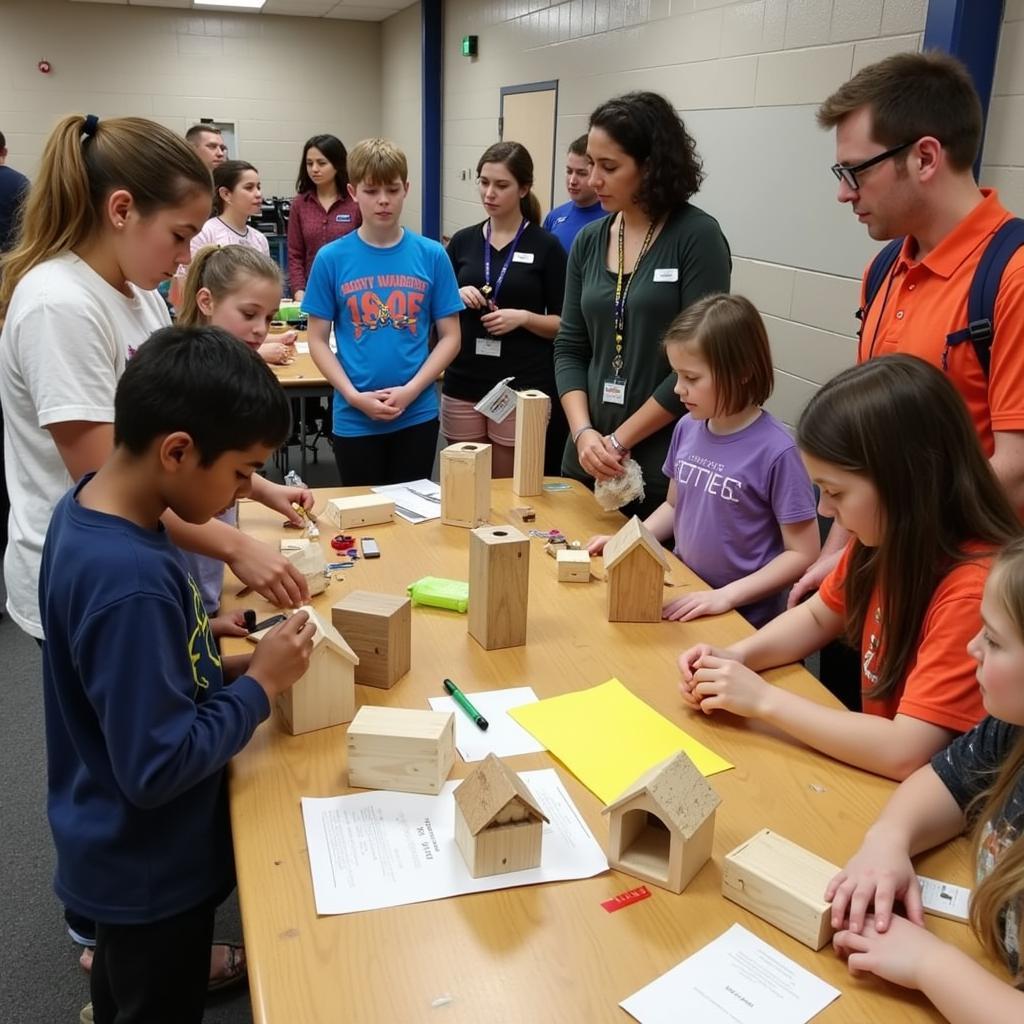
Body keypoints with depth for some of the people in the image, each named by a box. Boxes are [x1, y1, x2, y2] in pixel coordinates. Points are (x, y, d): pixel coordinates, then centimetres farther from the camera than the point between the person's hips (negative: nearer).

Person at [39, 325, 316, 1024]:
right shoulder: (131, 582, -35)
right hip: (151, 871, -8)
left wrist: (224, 669, -4)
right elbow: (158, 767, -30)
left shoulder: (88, 508, -6)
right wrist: (261, 684, -20)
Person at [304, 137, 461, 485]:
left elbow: (450, 337, 1)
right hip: (354, 418, 0)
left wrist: (410, 391, -11)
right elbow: (318, 341, 1)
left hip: (418, 414, 1)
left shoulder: (431, 255, 0)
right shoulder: (331, 258, -2)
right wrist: (354, 396, -12)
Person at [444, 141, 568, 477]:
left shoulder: (545, 246, -2)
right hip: (464, 384, 3)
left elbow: (565, 325, -1)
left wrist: (524, 317, -17)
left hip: (521, 387, -3)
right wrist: (456, 298, -6)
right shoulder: (462, 241, 7)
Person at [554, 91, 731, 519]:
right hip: (588, 460, 5)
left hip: (666, 465, -5)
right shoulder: (588, 241, 6)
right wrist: (583, 432, -9)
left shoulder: (698, 237, -9)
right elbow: (569, 348, 7)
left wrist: (620, 440, -13)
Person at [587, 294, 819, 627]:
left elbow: (802, 554, -12)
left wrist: (727, 596, -18)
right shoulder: (687, 428, 1)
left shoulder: (775, 451, -17)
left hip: (744, 621, -5)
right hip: (682, 599, 6)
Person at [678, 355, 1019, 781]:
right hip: (878, 770, 6)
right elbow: (817, 617, 12)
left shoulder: (975, 591, -27)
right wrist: (735, 658, -6)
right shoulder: (885, 538, -3)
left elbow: (905, 753, -30)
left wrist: (764, 699, -22)